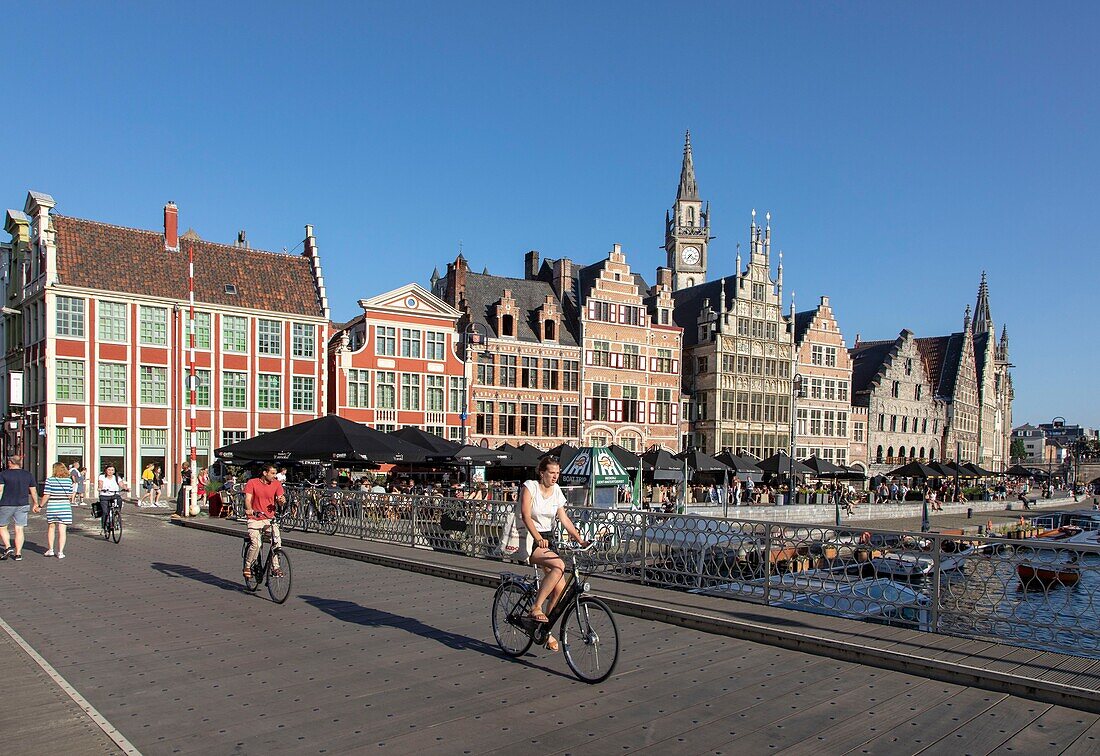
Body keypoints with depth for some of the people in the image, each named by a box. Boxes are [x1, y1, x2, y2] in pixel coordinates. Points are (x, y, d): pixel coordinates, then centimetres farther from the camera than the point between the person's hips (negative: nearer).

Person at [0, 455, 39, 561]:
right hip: (23, 505, 3)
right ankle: (18, 554, 3)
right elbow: (33, 491, 8)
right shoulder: (28, 475, 5)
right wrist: (36, 504, 17)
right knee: (19, 529, 4)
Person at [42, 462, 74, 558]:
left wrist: (41, 506, 2)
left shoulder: (49, 480, -5)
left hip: (52, 507, -1)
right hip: (65, 507, 1)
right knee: (62, 530, 2)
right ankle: (60, 552, 2)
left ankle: (50, 550, 22)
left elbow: (46, 495, -9)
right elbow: (70, 495, 5)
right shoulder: (69, 480, 0)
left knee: (51, 528, 18)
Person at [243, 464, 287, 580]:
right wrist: (249, 510, -33)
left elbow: (280, 502, 1)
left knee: (277, 542, -15)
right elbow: (247, 499, -13)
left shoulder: (276, 484, 2)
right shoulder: (252, 483, -5)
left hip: (270, 518, 3)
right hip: (255, 519, -3)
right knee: (256, 544, -18)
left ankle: (275, 567, -2)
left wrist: (282, 501, -24)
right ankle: (247, 566, 6)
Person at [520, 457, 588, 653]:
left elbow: (564, 519, 7)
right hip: (529, 541, -6)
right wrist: (538, 538, -35)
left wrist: (580, 540, -4)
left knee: (560, 590, -4)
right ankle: (536, 607, -19)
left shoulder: (556, 490, 7)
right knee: (559, 566, -31)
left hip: (548, 540, 6)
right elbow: (526, 515, -21)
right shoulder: (530, 486, -10)